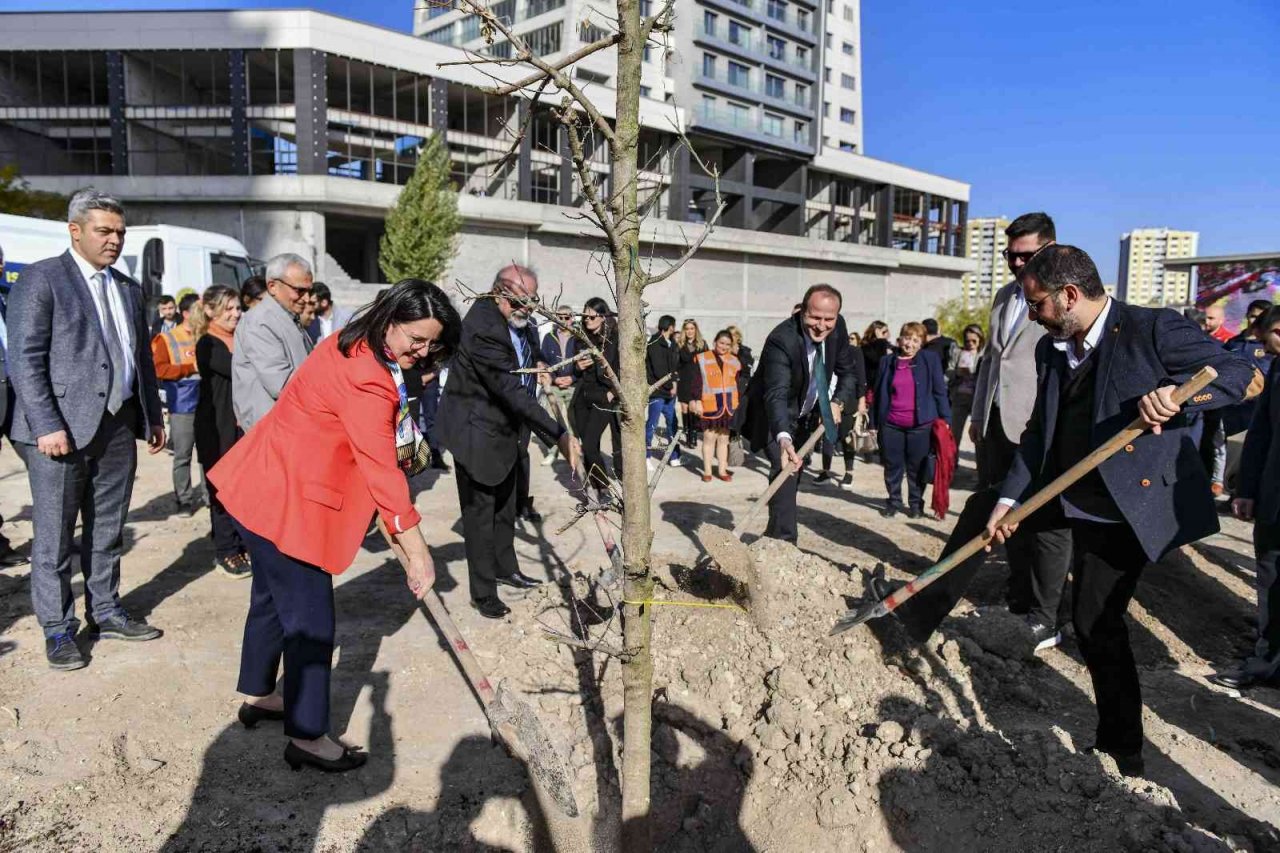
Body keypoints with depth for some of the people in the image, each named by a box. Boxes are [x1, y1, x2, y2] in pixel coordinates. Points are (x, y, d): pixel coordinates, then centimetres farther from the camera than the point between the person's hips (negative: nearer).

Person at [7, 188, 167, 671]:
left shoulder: (129, 289, 16)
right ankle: (57, 629, 14)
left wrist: (153, 416, 14)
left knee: (108, 531, 14)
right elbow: (25, 359, -11)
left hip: (118, 426, 6)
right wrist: (47, 425, -18)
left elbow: (143, 358, 19)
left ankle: (105, 613, 26)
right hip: (62, 428, -6)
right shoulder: (42, 278, -4)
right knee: (54, 537, 3)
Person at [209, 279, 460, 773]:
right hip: (285, 502, -11)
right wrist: (416, 551, -28)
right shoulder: (364, 377, -27)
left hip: (269, 487, 11)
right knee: (310, 618, -2)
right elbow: (382, 469, -30)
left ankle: (256, 696, 41)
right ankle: (307, 737, 10)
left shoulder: (352, 346, 5)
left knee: (273, 598, 23)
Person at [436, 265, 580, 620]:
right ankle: (483, 593, 14)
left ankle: (505, 568, 38)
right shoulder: (485, 328, -30)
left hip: (499, 430, 10)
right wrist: (559, 435, -34)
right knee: (480, 512, 1)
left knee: (504, 505, 21)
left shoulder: (495, 315, 0)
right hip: (478, 433, -10)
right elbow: (512, 392, -34)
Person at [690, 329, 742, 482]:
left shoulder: (734, 361, 9)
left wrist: (738, 403, 10)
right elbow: (697, 382, -3)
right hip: (709, 405, -3)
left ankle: (723, 470, 16)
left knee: (724, 438, 10)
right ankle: (707, 471, 9)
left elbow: (738, 384, 14)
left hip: (728, 406, 3)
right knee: (709, 437, 2)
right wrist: (697, 401, -9)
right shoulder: (703, 359, -2)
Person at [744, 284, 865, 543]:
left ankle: (775, 535, 40)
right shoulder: (781, 339, -37)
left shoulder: (838, 326, -16)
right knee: (785, 467, -25)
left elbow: (847, 370, -1)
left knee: (792, 473, 20)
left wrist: (838, 403, -18)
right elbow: (776, 394, -48)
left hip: (806, 415, 7)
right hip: (777, 416, -7)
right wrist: (784, 439, -64)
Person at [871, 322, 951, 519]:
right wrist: (874, 422, 8)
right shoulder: (888, 361, 7)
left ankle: (916, 503, 21)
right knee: (892, 466, 9)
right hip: (891, 425, 2)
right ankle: (894, 501, 23)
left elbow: (940, 391, 1)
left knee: (917, 467, 7)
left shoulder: (930, 359, 2)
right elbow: (878, 393, 10)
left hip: (920, 425, -2)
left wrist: (945, 419, -4)